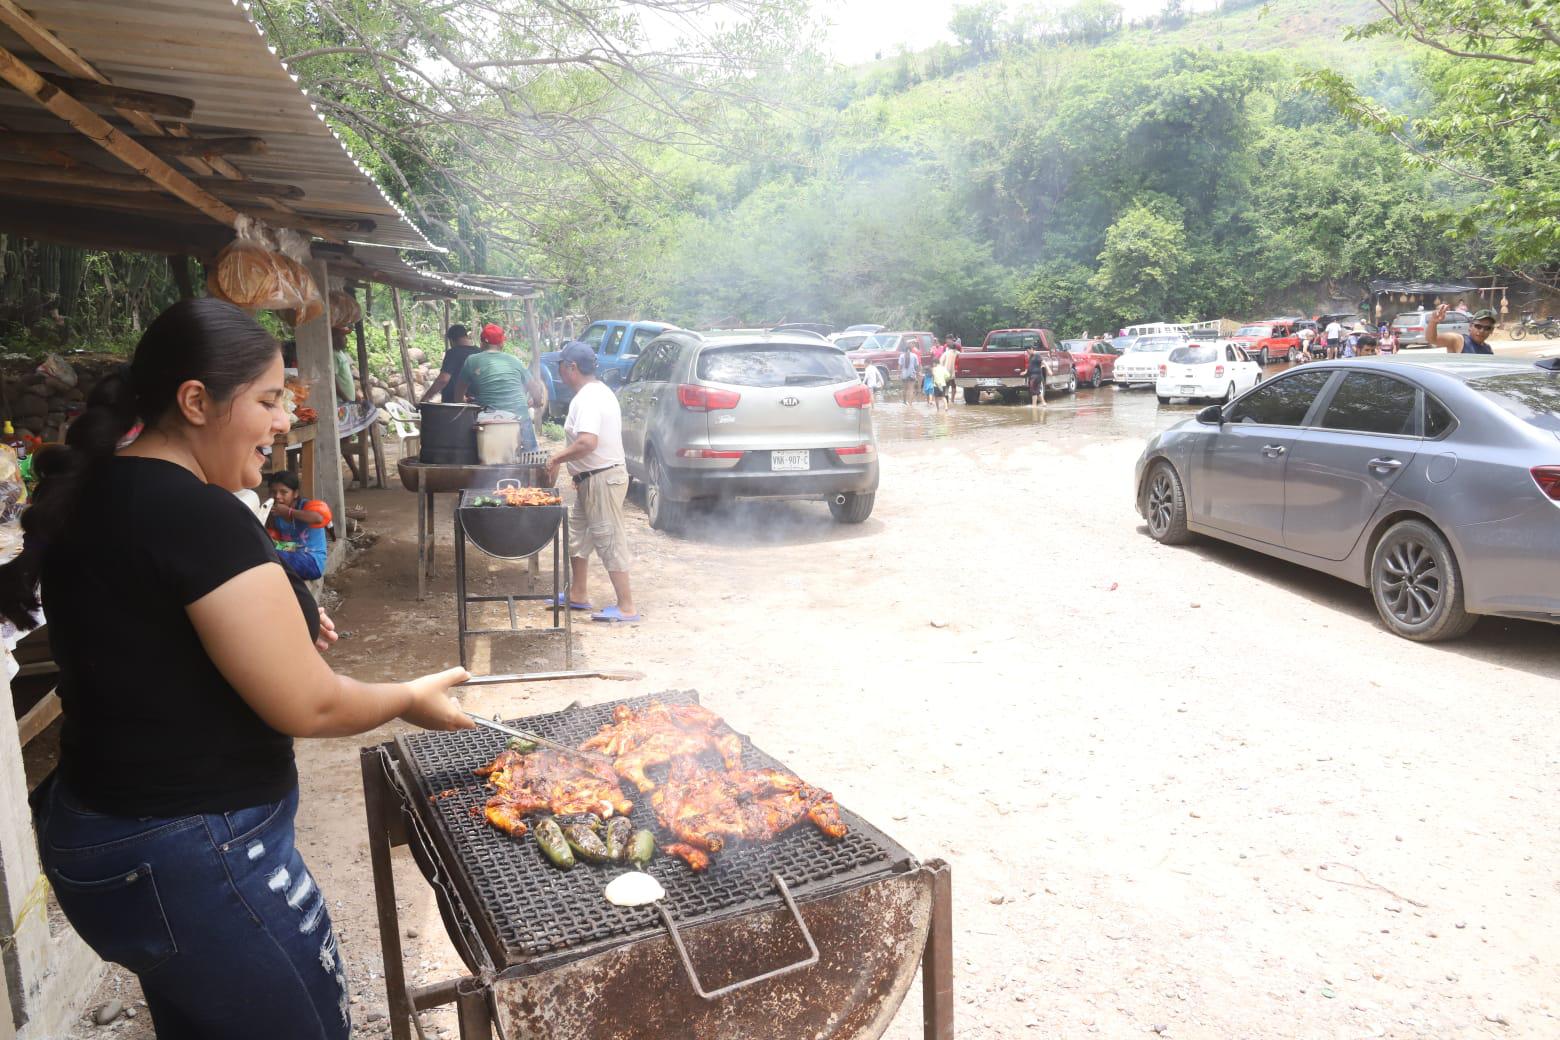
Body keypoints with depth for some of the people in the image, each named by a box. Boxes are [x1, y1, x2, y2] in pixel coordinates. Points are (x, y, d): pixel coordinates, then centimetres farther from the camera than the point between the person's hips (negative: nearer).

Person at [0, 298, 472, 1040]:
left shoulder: (90, 496, 3)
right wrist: (411, 699, -5)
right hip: (194, 860, -9)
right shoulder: (198, 514, -25)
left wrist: (270, 622, 5)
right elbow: (307, 706, -22)